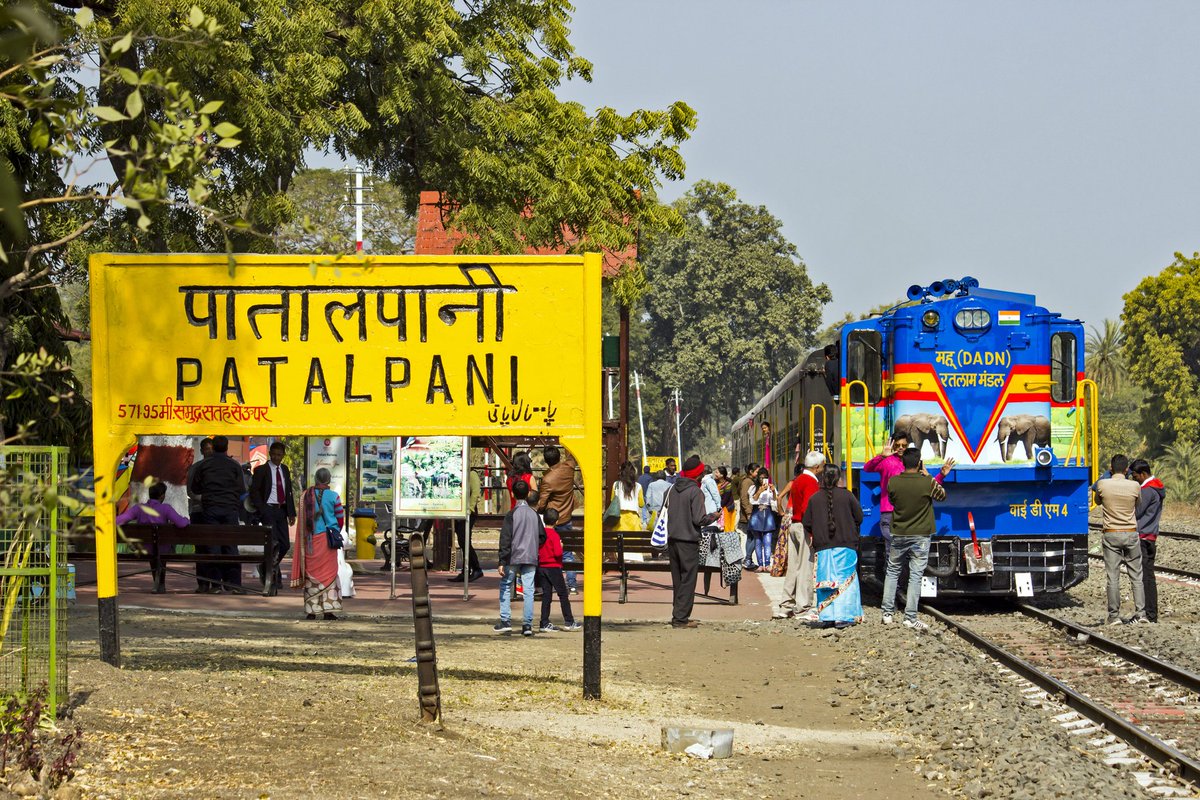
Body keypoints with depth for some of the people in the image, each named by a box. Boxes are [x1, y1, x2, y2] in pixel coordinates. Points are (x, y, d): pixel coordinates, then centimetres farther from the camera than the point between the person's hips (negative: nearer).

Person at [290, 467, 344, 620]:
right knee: (329, 572, 3)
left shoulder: (306, 496, 0)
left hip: (310, 539, 1)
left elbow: (302, 520, 5)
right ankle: (328, 609, -2)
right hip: (328, 538, -1)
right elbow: (340, 518, 2)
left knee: (311, 573, 5)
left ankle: (311, 610, 3)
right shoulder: (333, 496, -5)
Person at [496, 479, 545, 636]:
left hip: (513, 558, -3)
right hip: (531, 558, 3)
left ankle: (505, 621, 3)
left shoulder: (511, 515, -7)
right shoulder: (534, 514, 5)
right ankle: (527, 624, -1)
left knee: (505, 587, 9)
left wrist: (502, 562, -9)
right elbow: (542, 536, 9)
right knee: (528, 590, 3)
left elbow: (505, 539, -9)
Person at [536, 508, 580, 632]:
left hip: (541, 567, 6)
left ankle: (544, 624, 4)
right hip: (554, 567, -6)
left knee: (546, 596, 7)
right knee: (563, 594, 4)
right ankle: (569, 622, 6)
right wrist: (561, 546, -2)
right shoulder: (554, 535, -14)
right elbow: (558, 552, -21)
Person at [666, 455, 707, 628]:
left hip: (672, 540, 7)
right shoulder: (696, 492, -13)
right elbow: (698, 519, -16)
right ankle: (681, 617, -5)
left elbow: (668, 512, 13)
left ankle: (678, 615, 16)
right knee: (688, 580, -2)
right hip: (689, 541, -7)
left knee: (677, 580, 14)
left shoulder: (673, 489, 8)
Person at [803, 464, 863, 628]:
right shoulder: (846, 496, -5)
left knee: (825, 582, 6)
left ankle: (826, 617, 3)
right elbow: (859, 517, 1)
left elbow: (807, 523, 4)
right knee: (845, 581, 0)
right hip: (845, 546, -2)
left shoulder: (814, 499, 0)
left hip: (822, 547, 2)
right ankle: (843, 616, -7)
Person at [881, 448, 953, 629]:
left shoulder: (893, 482, -9)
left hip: (898, 535, 2)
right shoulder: (928, 483, -15)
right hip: (920, 536, -2)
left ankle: (888, 613, 14)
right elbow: (941, 496, 5)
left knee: (892, 572, 16)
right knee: (915, 576, 1)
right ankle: (910, 618, -1)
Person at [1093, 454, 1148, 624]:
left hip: (1111, 535, -1)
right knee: (1136, 576, 8)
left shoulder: (1102, 484, -7)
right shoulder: (1135, 486, -5)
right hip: (1131, 534, 1)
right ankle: (1140, 613, 3)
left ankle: (1114, 616, 0)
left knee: (1113, 578, 1)